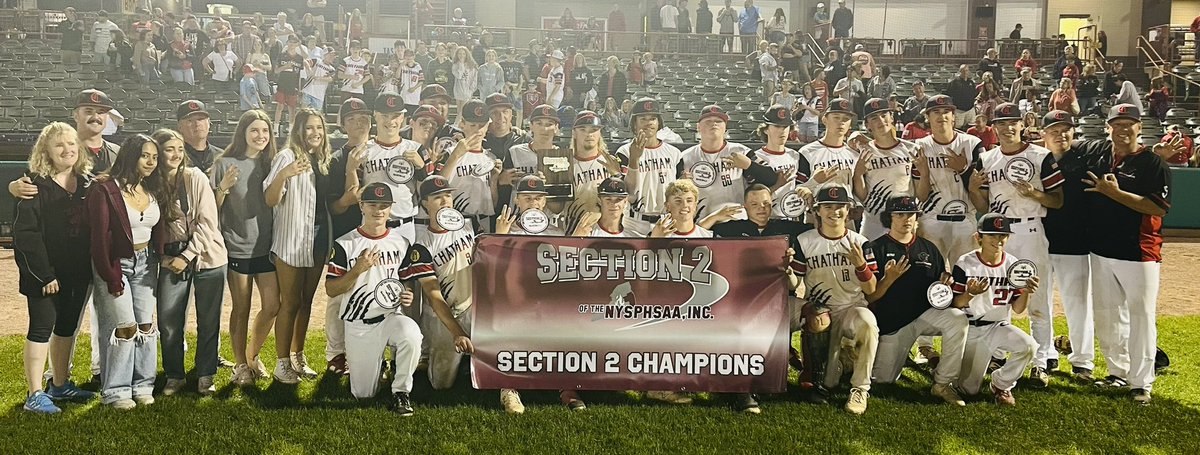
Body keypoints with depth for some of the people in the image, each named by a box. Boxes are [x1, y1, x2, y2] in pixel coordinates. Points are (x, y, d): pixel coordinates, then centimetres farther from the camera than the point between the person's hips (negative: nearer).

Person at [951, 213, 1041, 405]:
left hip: (1000, 326, 2)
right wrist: (971, 293, -31)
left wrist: (1026, 292, -22)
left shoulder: (1014, 265, -2)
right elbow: (954, 304, -11)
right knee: (969, 389, -1)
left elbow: (1017, 309, -1)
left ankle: (1002, 384, -3)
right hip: (971, 329, -2)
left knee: (1029, 346, -30)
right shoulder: (965, 264, -10)